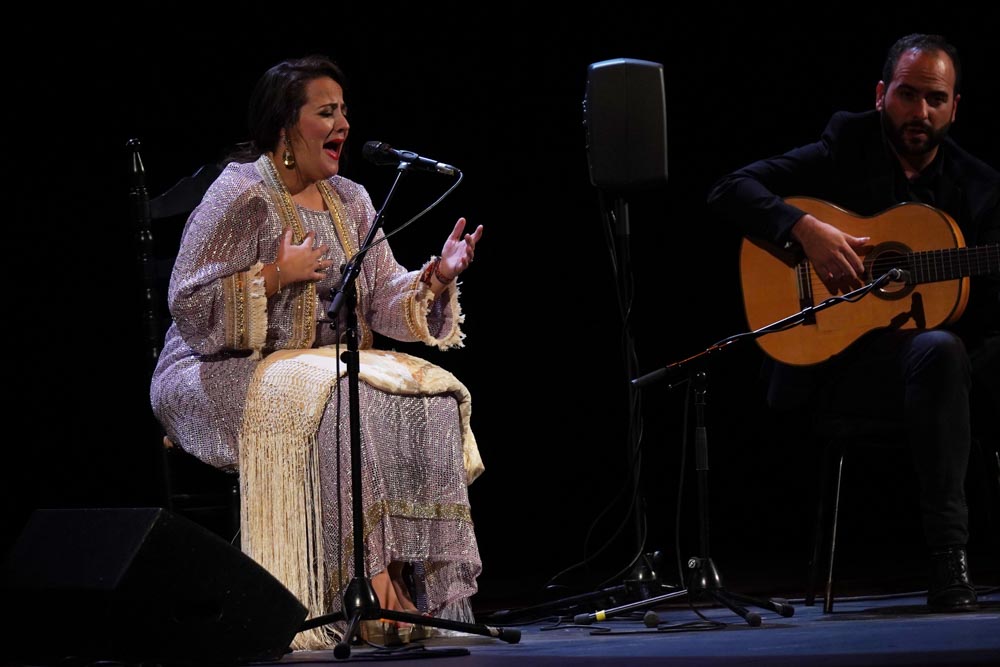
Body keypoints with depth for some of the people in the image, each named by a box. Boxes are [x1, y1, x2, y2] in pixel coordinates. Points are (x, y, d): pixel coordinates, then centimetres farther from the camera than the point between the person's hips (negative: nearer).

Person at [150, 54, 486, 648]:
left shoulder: (349, 201, 13)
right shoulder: (242, 198, -10)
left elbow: (383, 302, 9)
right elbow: (190, 309, -15)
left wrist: (436, 279, -10)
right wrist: (276, 275, -21)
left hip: (322, 367, 7)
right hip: (223, 377, -7)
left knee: (431, 397, -16)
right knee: (343, 403, -35)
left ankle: (420, 586, -20)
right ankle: (369, 581, -32)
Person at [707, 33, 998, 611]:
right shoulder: (848, 147, 3)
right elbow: (729, 192, -6)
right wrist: (807, 229, -20)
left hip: (939, 357, 4)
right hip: (830, 361, -4)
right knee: (937, 350, -36)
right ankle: (948, 557, -38)